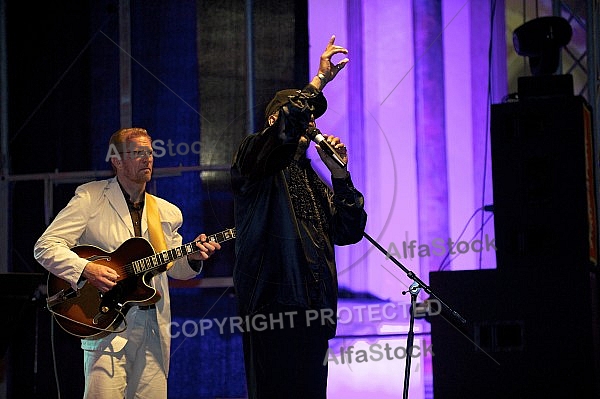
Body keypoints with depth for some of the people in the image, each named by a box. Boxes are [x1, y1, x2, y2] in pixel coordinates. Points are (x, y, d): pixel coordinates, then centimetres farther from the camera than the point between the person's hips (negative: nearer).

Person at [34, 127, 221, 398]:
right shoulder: (91, 198, 1)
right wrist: (86, 270, -20)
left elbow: (174, 268, 22)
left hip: (154, 325, 5)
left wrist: (192, 257, 0)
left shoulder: (167, 213, 16)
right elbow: (45, 247, -5)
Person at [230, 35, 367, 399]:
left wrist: (340, 176, 7)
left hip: (312, 311, 7)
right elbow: (284, 128, -21)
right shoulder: (254, 161, 2)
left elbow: (349, 232, 16)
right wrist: (320, 81, -13)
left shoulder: (312, 181, 24)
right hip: (272, 306, -7)